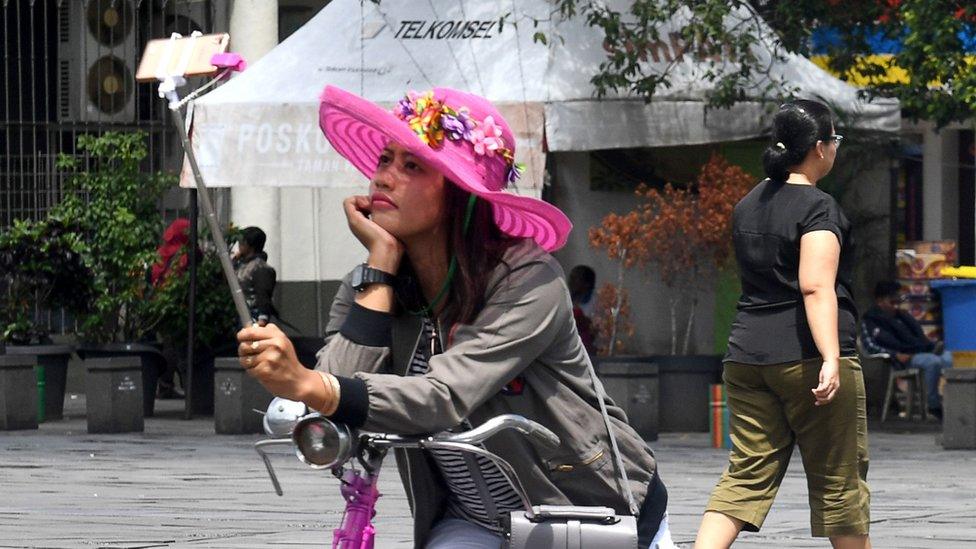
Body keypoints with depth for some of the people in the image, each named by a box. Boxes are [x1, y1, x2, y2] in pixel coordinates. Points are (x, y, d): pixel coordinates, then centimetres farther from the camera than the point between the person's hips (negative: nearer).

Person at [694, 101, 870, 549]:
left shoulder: (748, 206, 14)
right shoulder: (818, 208, -10)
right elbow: (816, 287, -22)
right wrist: (831, 359, -30)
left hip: (747, 356, 7)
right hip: (806, 356, -7)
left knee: (747, 475, 3)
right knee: (839, 479, 4)